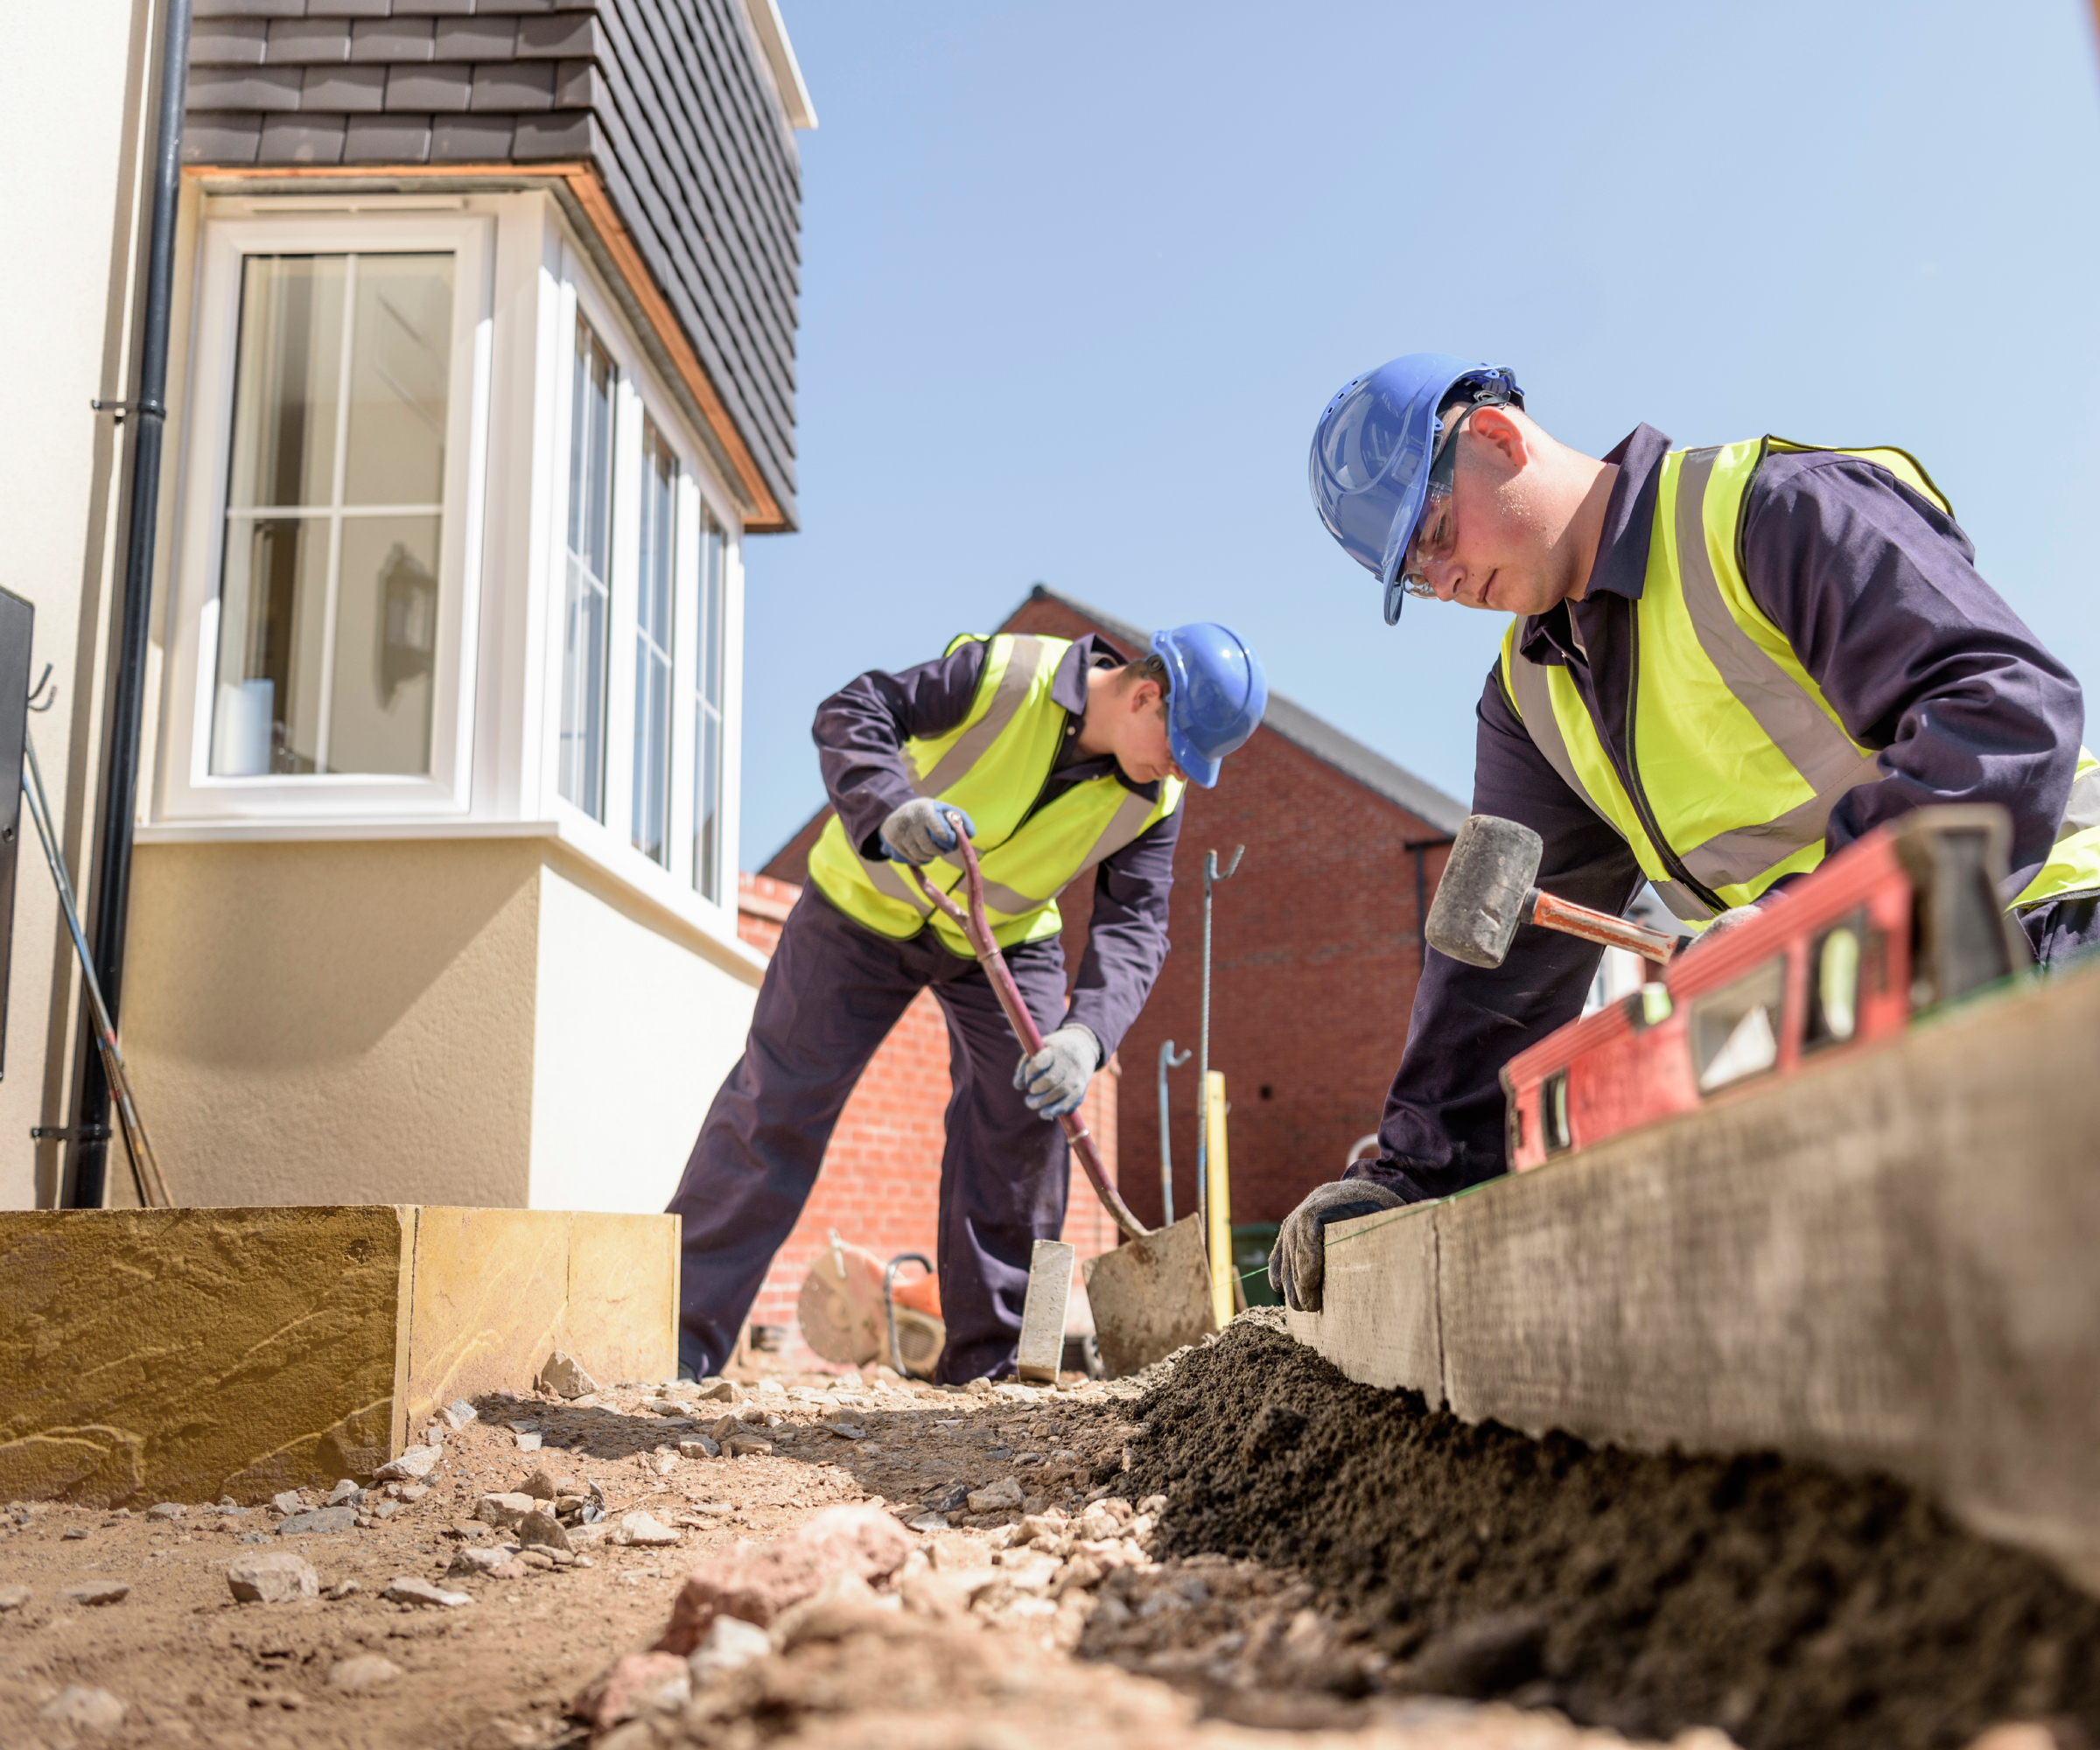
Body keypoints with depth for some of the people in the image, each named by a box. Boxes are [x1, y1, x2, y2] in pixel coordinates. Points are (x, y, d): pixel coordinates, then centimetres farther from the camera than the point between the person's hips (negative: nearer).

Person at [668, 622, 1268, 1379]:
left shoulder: (1154, 798, -15)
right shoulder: (1005, 673, -29)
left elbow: (1133, 924, -20)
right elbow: (849, 713, -29)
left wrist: (1086, 1034, -39)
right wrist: (888, 813, -50)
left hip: (1006, 936, 4)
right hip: (869, 901, -3)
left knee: (1026, 1114, -7)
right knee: (775, 1108, -4)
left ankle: (990, 1354, 7)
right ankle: (677, 1336, 4)